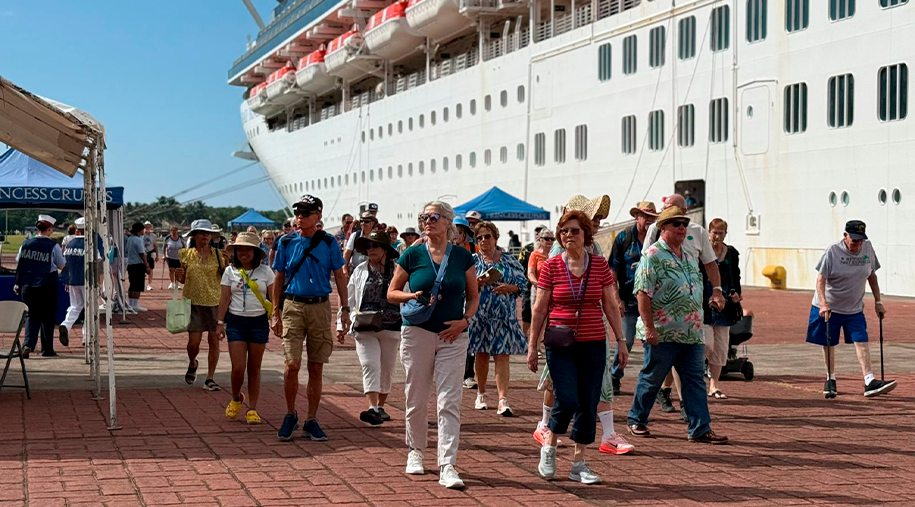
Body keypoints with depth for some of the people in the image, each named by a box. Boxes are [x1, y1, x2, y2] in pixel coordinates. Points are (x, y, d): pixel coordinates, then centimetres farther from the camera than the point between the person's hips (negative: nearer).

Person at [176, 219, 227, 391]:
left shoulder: (218, 254, 2)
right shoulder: (186, 254, 5)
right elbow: (183, 279, 15)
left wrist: (227, 263, -13)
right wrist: (179, 276, -8)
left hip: (215, 302, 0)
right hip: (194, 301, 0)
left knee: (214, 340, 1)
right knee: (193, 342, -4)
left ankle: (210, 379, 11)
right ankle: (192, 364, 30)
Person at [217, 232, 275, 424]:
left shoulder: (265, 271, 2)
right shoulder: (230, 271, 4)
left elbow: (274, 297, 2)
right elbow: (224, 299, 5)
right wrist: (220, 322, 0)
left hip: (259, 322, 0)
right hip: (236, 321, 0)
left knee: (254, 368, 5)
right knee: (238, 367, -6)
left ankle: (252, 409, 12)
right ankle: (236, 399, 22)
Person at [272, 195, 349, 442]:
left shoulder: (329, 243, 2)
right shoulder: (287, 242, 4)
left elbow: (339, 276, 7)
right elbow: (279, 279, 10)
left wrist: (345, 310, 0)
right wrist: (276, 314, 6)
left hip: (320, 307, 0)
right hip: (293, 305, 0)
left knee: (316, 368, 4)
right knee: (292, 364, -9)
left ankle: (311, 420, 14)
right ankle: (290, 415, 11)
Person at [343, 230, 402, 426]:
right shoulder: (360, 271, 9)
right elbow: (349, 299, 14)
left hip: (391, 327, 0)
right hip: (365, 329, 0)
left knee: (386, 369, 9)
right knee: (370, 366, -14)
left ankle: (381, 406, 26)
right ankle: (372, 408, -25)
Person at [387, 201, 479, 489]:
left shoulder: (462, 257, 3)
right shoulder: (413, 255, 1)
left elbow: (473, 296, 11)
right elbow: (392, 293, 7)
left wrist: (465, 320, -7)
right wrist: (413, 297, -13)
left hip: (453, 336, 0)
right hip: (418, 333, 0)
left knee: (450, 402, -7)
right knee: (416, 399, 9)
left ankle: (447, 467, -8)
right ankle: (416, 450, 30)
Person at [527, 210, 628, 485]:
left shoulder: (600, 265, 4)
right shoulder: (551, 266, -1)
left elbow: (611, 306, 9)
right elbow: (539, 309, 2)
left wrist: (621, 341, 6)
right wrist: (532, 346, 2)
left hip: (594, 344, 3)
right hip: (561, 344, -2)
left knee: (589, 405, 2)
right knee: (567, 401, -12)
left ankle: (579, 463, 14)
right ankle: (549, 447, 14)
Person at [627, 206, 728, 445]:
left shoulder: (689, 255, 16)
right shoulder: (653, 256, -9)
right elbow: (643, 293, -15)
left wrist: (699, 325, 20)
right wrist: (649, 327, -20)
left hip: (691, 333, 7)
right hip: (663, 333, -7)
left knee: (695, 380, 2)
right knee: (652, 378, 4)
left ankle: (700, 429, 3)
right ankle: (636, 420, 21)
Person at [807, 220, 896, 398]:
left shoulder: (867, 248, -2)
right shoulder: (832, 251, -16)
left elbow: (872, 275, 10)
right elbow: (820, 279, -18)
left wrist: (878, 301, 8)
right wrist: (823, 304, -31)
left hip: (855, 308, 3)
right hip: (829, 307, -3)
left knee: (861, 341, -8)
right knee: (829, 344, 5)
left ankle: (870, 382, -14)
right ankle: (830, 380, 22)